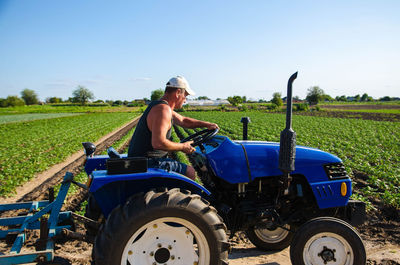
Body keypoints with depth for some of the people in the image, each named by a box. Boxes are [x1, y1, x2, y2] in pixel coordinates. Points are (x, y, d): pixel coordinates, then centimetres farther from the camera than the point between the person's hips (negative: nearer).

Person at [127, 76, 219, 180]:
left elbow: (183, 121, 25)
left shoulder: (160, 106, 14)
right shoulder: (163, 109, -21)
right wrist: (182, 146, -16)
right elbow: (158, 143, -31)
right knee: (189, 172, -7)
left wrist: (206, 124, 17)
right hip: (148, 163, -11)